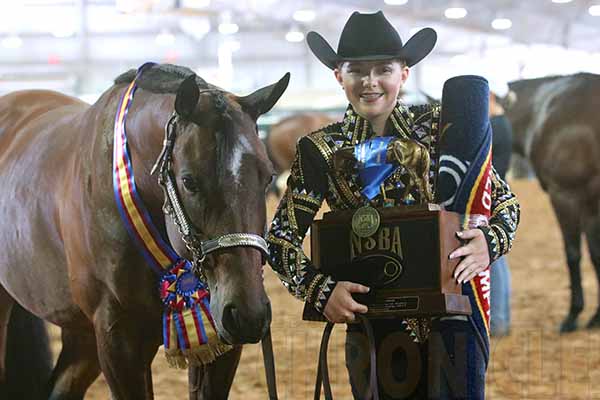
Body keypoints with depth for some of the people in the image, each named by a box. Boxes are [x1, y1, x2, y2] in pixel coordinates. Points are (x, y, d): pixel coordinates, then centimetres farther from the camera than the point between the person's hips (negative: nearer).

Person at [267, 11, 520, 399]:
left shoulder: (438, 127, 2)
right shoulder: (322, 150, 1)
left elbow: (504, 199, 7)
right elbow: (281, 240, 0)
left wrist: (491, 241, -14)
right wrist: (321, 290, -17)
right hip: (373, 320, 0)